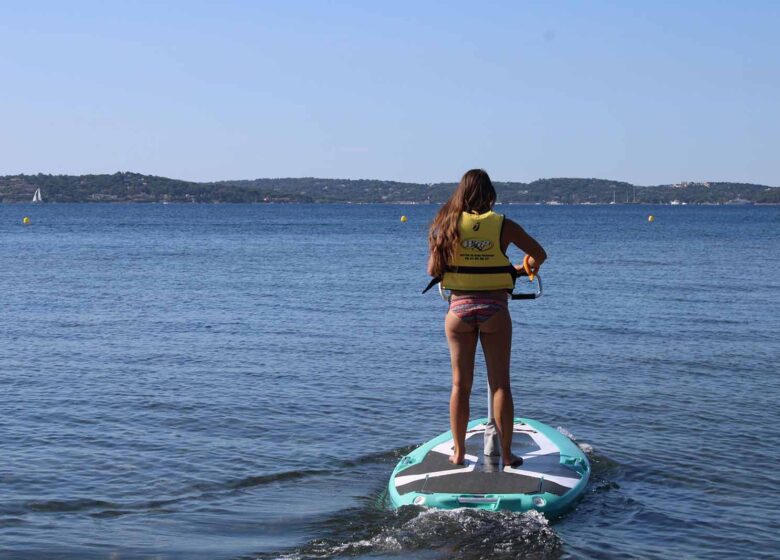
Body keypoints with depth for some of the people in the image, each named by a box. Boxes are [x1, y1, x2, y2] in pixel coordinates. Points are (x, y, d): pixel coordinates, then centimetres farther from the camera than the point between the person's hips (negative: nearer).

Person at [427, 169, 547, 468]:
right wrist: (523, 268, 28)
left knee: (461, 384, 10)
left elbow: (432, 270, -2)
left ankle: (459, 452, 15)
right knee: (500, 384, 6)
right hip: (494, 309, -1)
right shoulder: (503, 225, -3)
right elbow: (540, 255, 8)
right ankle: (506, 453, 8)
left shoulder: (449, 224, -2)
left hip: (459, 308, 1)